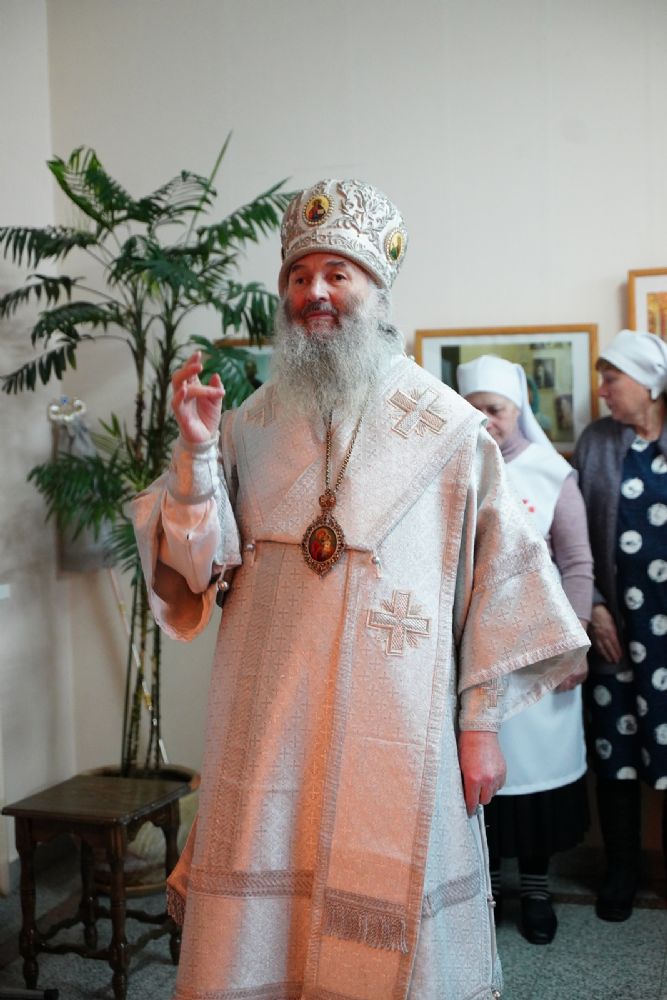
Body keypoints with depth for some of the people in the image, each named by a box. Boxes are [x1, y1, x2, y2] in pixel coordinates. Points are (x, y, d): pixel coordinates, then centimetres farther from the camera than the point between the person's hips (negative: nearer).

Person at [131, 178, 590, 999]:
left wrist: (481, 721, -1)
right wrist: (197, 451, -13)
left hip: (395, 726, -2)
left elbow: (493, 580, 1)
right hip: (269, 723, 2)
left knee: (386, 925, 6)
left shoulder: (447, 427, 0)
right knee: (259, 916, 7)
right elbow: (205, 569, 1)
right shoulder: (251, 425, 6)